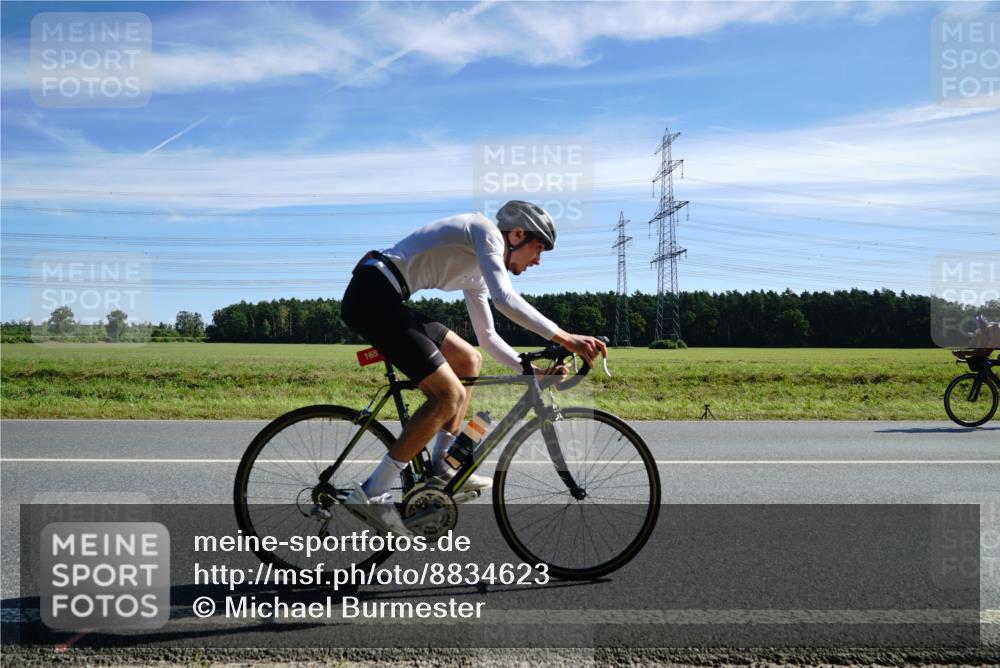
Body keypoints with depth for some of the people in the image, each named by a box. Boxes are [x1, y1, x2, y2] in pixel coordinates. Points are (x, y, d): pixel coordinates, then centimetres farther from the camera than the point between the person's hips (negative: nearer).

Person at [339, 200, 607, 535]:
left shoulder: (476, 273, 23)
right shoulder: (486, 231, -5)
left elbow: (488, 337, 28)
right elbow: (505, 300, -22)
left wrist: (532, 369, 19)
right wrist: (565, 338, -21)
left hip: (381, 299, 10)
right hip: (372, 296, -10)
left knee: (469, 360, 17)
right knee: (451, 395, -13)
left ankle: (442, 467, 18)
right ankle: (372, 494, -10)